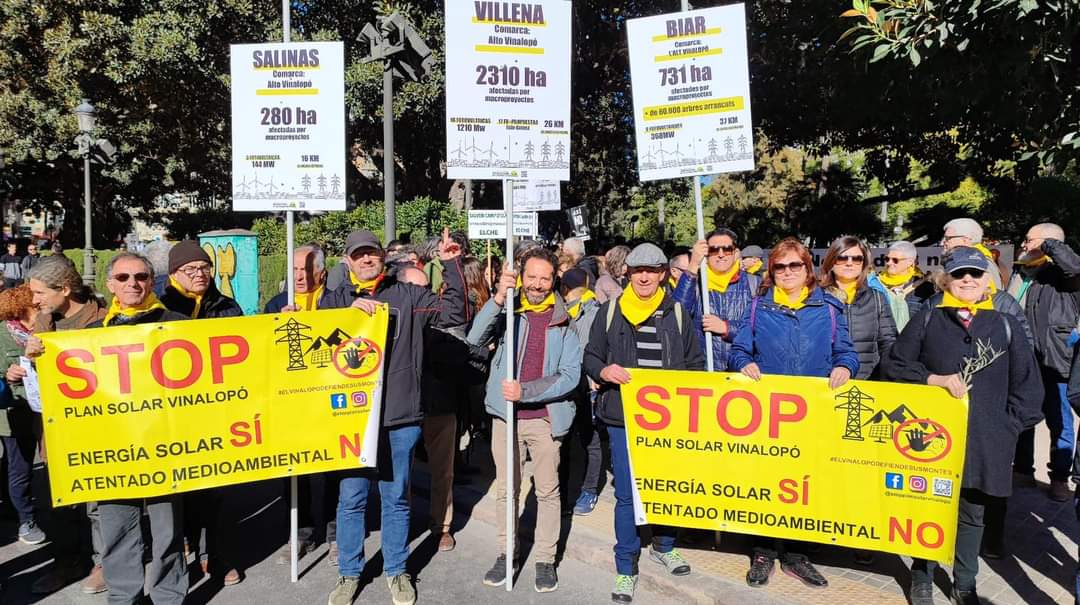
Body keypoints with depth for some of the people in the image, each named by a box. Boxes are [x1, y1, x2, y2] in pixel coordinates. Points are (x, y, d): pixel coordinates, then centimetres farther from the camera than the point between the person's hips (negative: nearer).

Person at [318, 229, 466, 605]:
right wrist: (350, 310, -18)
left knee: (396, 498, 13)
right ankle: (349, 574, 28)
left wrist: (451, 266, -7)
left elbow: (455, 314, 0)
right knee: (351, 498, 9)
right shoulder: (335, 299, 7)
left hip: (400, 416, 0)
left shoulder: (408, 296, 4)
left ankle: (396, 571, 30)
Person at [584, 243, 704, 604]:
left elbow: (696, 364, 10)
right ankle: (626, 568, 16)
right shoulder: (610, 311, 3)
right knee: (626, 493, 2)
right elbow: (590, 357, 7)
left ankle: (663, 545, 39)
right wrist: (603, 371, -14)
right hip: (622, 415, -1)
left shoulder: (676, 313, 5)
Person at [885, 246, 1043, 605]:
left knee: (972, 515, 12)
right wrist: (935, 379, -12)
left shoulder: (1005, 326, 6)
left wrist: (1010, 426, 1)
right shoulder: (926, 320, 3)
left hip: (984, 443, 1)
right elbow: (895, 367, 1)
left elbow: (1028, 385, 8)